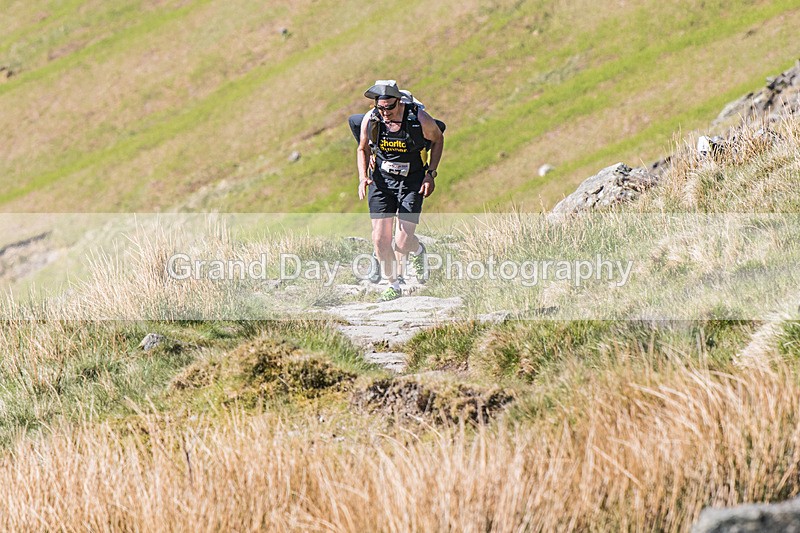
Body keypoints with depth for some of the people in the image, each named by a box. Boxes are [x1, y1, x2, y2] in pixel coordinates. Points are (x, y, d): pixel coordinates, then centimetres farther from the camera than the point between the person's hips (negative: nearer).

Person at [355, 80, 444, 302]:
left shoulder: (419, 119, -21)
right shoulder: (370, 120, -13)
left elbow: (438, 139, 0)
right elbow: (362, 149, 7)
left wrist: (431, 174, -6)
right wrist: (363, 178, -8)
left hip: (412, 181, -2)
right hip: (381, 180, 2)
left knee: (403, 244, -9)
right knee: (380, 240, -6)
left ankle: (417, 250, 29)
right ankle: (392, 285, 16)